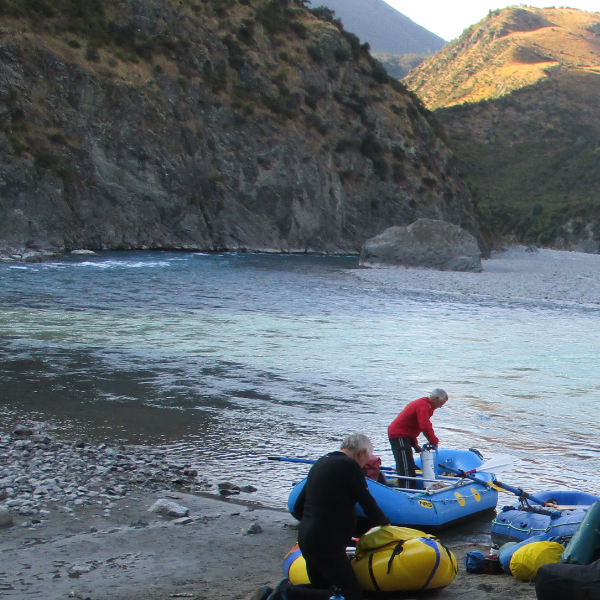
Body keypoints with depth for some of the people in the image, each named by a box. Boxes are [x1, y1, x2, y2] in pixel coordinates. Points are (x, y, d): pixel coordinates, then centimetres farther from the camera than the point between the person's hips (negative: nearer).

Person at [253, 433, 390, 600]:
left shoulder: (321, 463, 16)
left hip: (305, 538, 10)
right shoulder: (350, 466, -11)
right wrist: (384, 522, 12)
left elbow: (298, 509, 21)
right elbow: (369, 506, -8)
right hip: (327, 543, -10)